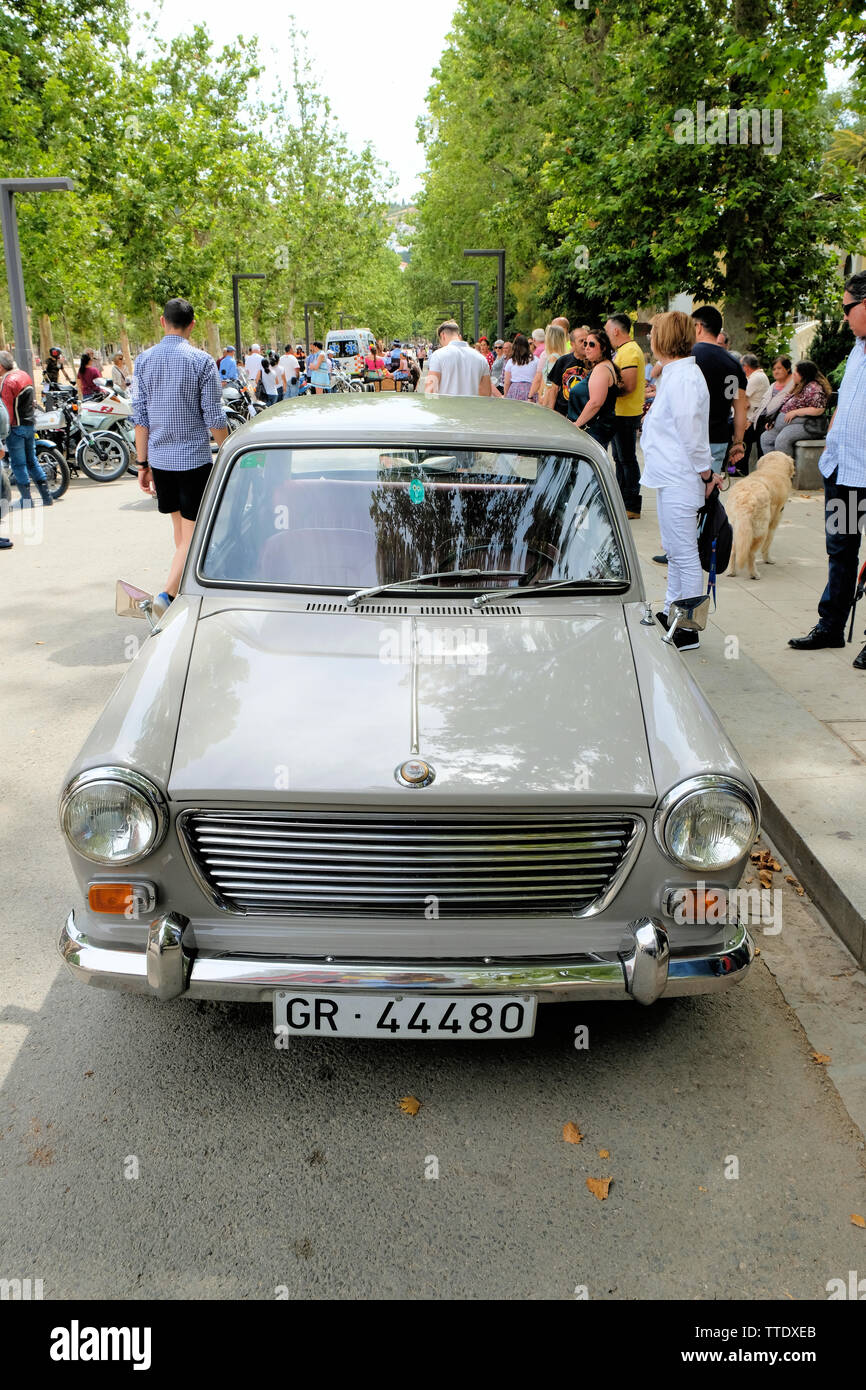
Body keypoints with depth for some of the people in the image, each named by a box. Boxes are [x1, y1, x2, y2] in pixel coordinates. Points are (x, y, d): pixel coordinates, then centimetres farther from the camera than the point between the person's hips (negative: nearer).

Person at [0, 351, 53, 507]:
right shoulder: (24, 375, 12)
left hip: (16, 427, -9)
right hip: (30, 424, 9)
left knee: (18, 464, -2)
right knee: (32, 460, 14)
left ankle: (27, 501, -1)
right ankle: (47, 498, 14)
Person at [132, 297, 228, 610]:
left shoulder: (144, 360, 4)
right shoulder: (201, 361, -8)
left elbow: (140, 417, 4)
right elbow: (214, 418, -8)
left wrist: (143, 463, 9)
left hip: (159, 459, 5)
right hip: (194, 459, -5)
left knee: (179, 527, 20)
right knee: (192, 533, -2)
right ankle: (168, 594, -17)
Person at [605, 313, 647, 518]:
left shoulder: (629, 351, -16)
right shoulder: (622, 350, 16)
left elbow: (628, 386, -24)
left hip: (627, 415, -10)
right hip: (620, 414, 10)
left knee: (627, 459, -7)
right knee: (620, 458, 16)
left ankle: (632, 507, -3)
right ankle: (621, 500, 26)